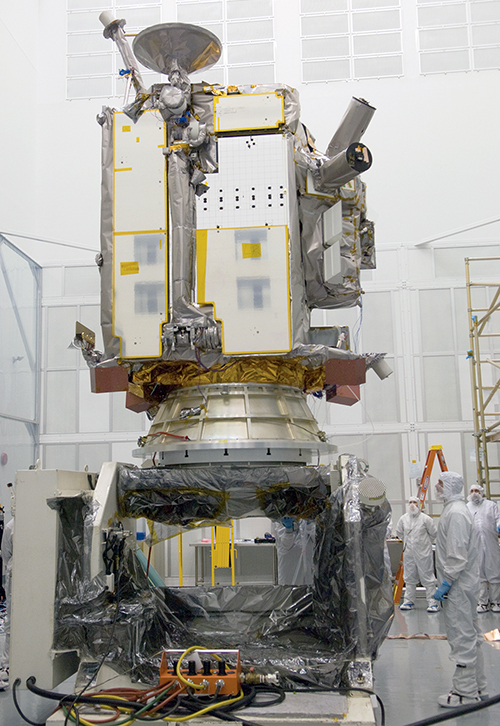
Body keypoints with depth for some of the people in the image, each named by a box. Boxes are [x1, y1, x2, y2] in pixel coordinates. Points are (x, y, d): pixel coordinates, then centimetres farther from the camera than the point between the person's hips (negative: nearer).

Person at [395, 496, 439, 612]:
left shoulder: (425, 519, -8)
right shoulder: (403, 519, 4)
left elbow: (434, 533, 2)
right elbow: (399, 532, 20)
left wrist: (426, 543, 7)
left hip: (423, 553, -4)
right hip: (408, 552, 4)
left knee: (428, 578, -2)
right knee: (409, 578, 12)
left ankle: (433, 602, 3)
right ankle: (409, 601, 20)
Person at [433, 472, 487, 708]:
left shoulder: (455, 513, -19)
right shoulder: (453, 509, 14)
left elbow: (457, 556, -23)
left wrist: (446, 584, -20)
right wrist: (446, 583, 21)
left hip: (458, 586, -11)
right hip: (463, 585, 11)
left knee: (462, 638, -4)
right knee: (470, 636, 16)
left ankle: (465, 692, 3)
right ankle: (477, 687, 25)